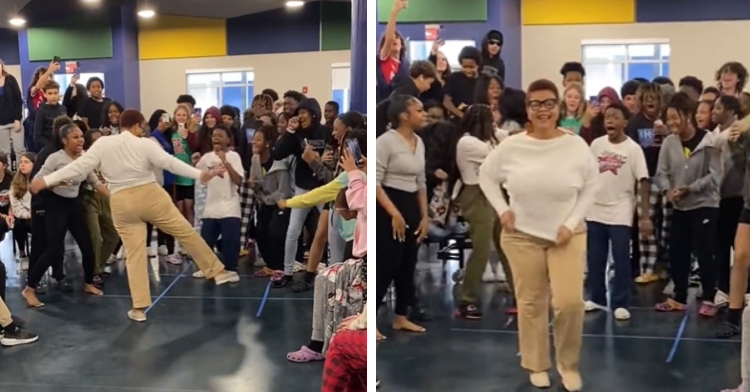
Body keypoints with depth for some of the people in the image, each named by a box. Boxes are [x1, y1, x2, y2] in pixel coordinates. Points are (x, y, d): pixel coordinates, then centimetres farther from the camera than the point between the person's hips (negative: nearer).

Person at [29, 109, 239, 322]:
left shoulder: (102, 144, 1)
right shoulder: (145, 144, -5)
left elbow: (79, 166, -3)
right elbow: (169, 162, -15)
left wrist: (46, 181, 2)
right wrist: (200, 174, -18)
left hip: (122, 203, 2)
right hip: (150, 196, -2)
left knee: (135, 253, 6)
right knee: (186, 233, 11)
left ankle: (139, 307, 5)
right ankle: (217, 271, 17)